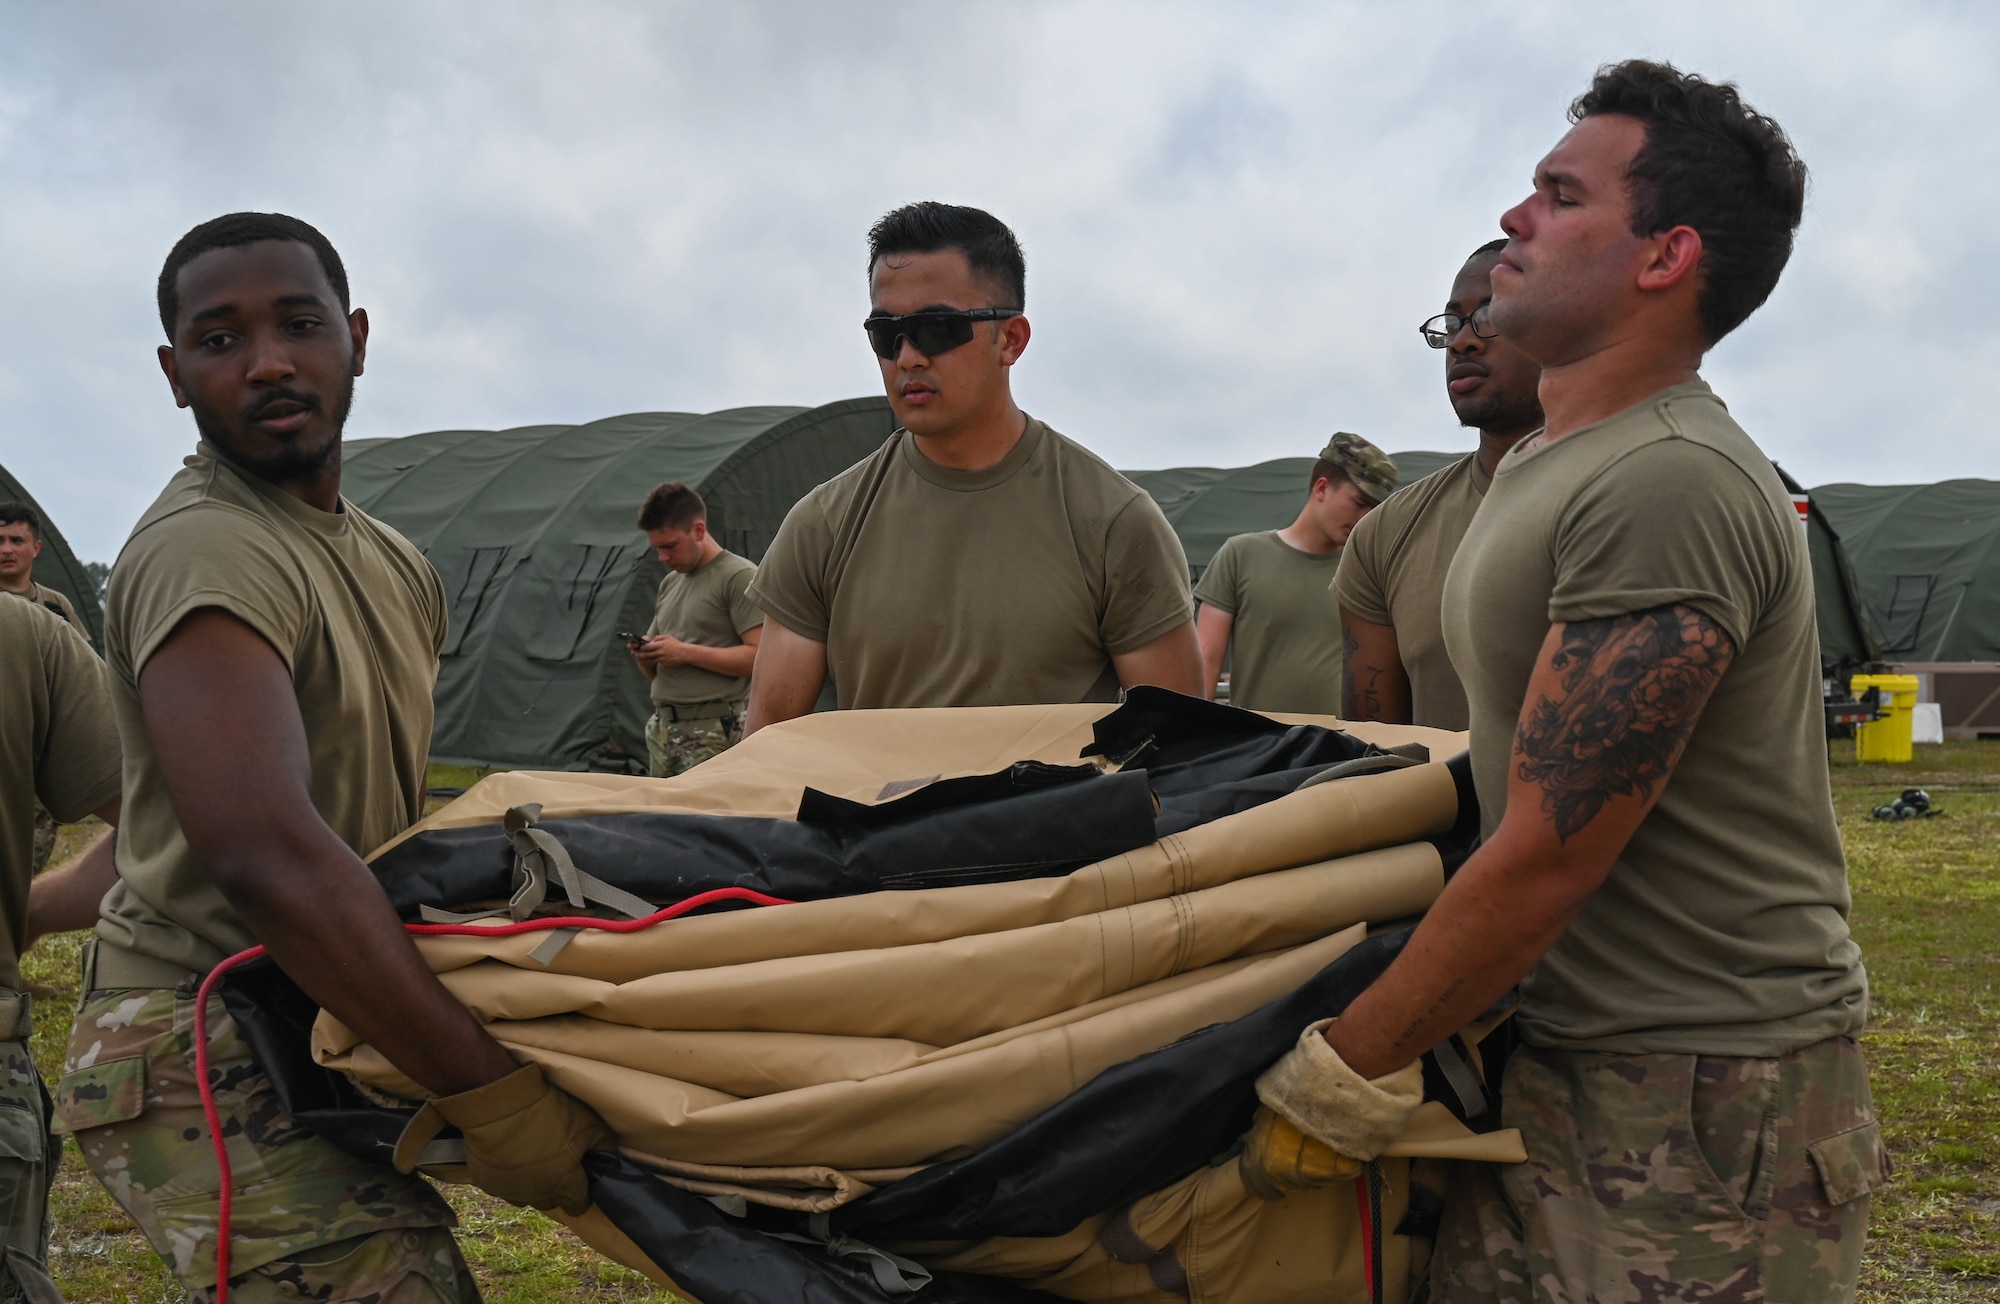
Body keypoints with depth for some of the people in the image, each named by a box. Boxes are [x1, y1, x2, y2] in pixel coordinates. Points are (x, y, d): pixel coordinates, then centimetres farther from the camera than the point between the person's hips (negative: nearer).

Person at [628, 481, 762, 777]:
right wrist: (645, 656, 3)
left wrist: (686, 653, -14)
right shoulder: (670, 583, 20)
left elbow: (759, 657, -15)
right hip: (662, 728, 7)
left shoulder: (739, 577, -5)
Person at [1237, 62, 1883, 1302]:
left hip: (1706, 1109, -8)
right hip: (1558, 1068, 9)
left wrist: (1346, 1071, -12)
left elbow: (1549, 855, -21)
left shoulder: (1672, 487, -20)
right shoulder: (1542, 466, 12)